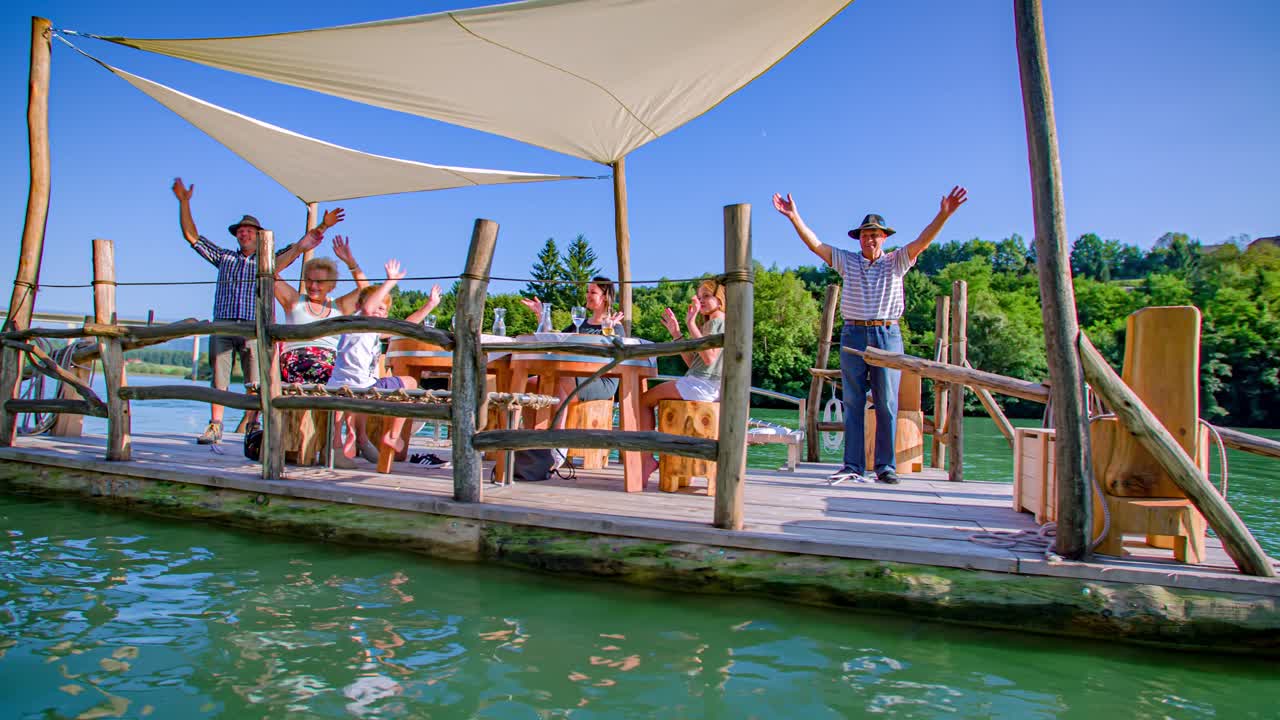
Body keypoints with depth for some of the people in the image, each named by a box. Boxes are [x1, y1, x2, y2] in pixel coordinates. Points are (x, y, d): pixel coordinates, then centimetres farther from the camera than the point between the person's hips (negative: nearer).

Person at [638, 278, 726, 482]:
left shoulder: (717, 321, -8)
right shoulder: (710, 323, 24)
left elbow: (709, 357, -24)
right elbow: (692, 362, 19)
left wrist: (691, 324, -22)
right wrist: (676, 334, 16)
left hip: (702, 384, -10)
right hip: (702, 385, 10)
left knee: (645, 399, -4)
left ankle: (648, 459, -9)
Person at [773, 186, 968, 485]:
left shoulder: (896, 262, 10)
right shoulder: (847, 262, 11)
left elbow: (922, 241, -3)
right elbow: (815, 244, 5)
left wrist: (944, 214, -17)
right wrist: (794, 217, -5)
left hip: (887, 336, -1)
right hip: (853, 335, 1)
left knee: (887, 404, 0)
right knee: (852, 403, 0)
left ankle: (886, 467, 4)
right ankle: (853, 466, 1)